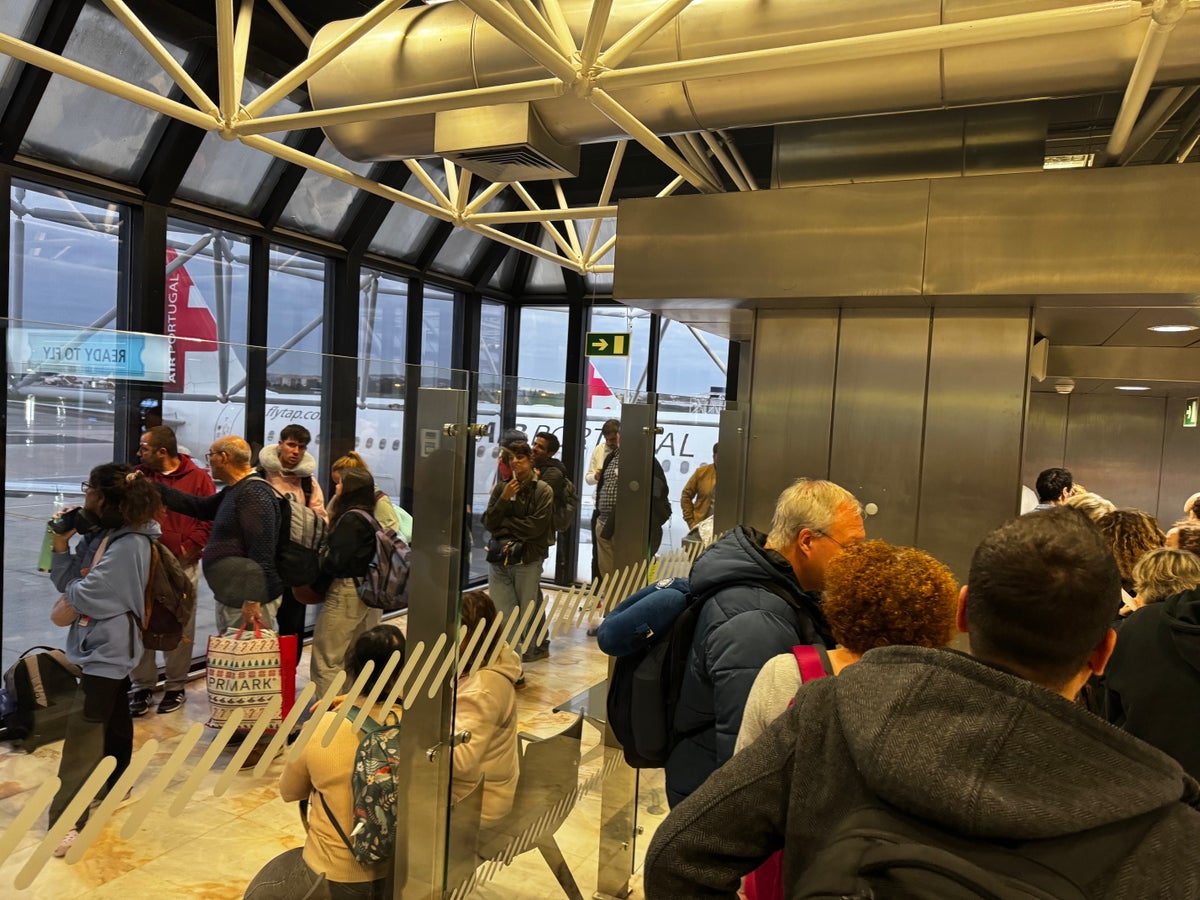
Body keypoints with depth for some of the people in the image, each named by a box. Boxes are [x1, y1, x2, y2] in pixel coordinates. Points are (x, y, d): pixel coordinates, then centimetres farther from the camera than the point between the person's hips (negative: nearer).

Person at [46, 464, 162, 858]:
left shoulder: (130, 544, -20)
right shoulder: (96, 535, 7)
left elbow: (89, 593, -24)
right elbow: (69, 583, 6)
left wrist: (70, 603, -2)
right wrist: (61, 545, -5)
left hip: (109, 646, -9)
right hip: (101, 643, 9)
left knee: (84, 726, -10)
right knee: (113, 717, 20)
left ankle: (68, 821, -8)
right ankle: (115, 789, 35)